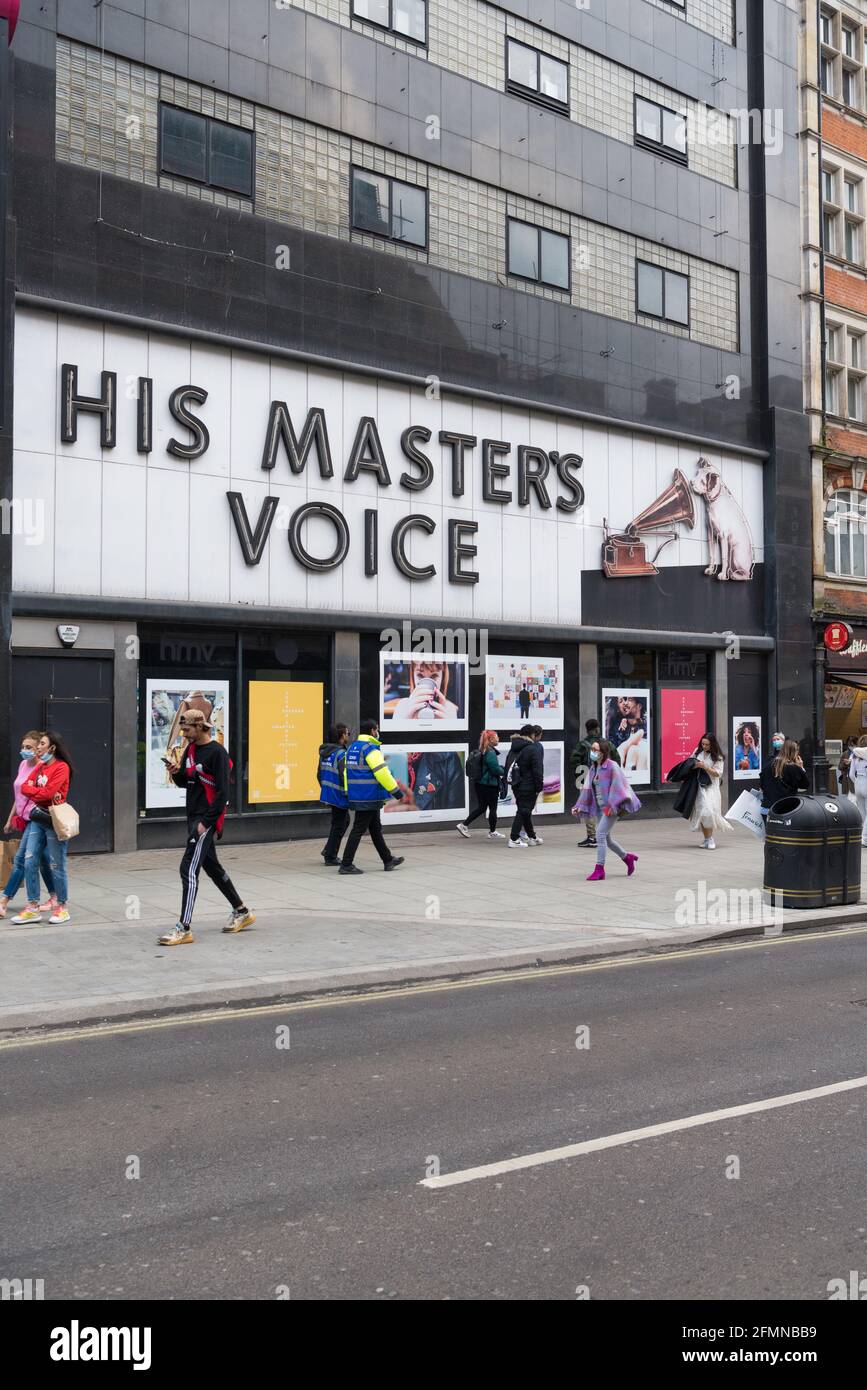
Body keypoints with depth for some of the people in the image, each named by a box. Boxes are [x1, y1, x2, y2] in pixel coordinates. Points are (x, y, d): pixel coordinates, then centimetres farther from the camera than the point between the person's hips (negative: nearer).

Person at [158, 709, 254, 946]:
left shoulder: (217, 752, -14)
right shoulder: (190, 749, 12)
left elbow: (222, 793, -17)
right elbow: (186, 783, 19)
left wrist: (206, 822, -20)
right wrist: (177, 773, -3)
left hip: (207, 819, -9)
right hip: (193, 817, 9)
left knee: (189, 869, -13)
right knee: (212, 867, 18)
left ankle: (184, 929, -13)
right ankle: (242, 912, 31)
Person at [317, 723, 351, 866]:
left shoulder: (324, 752, 8)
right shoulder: (341, 754, -18)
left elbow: (319, 774, 14)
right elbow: (344, 776, -23)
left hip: (327, 793, 9)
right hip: (339, 795, -9)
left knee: (345, 820, 23)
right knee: (339, 826, 4)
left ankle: (328, 850, 22)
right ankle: (330, 857, 10)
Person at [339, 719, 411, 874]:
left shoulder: (352, 748, 13)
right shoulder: (371, 749, -15)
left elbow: (346, 771, 14)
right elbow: (382, 773, -20)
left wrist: (348, 793, 17)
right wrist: (397, 791, -14)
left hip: (355, 796, 9)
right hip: (369, 797, -9)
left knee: (375, 829, 17)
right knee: (358, 830, -4)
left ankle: (388, 860, 27)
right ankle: (346, 865, -2)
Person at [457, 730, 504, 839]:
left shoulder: (482, 751, 10)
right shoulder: (491, 753, -19)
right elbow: (496, 769, -20)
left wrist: (501, 769, 15)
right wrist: (504, 772, -1)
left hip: (480, 784, 9)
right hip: (490, 784, -9)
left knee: (482, 807, 16)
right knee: (493, 808, 5)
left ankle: (464, 825, 13)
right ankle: (492, 832, 14)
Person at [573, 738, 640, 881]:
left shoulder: (611, 766, -13)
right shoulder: (593, 768, 10)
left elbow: (618, 786, -17)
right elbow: (587, 789, 13)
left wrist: (613, 805, -22)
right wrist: (579, 807, 7)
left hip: (612, 808, -8)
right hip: (600, 808, 8)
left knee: (600, 834, -15)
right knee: (607, 838, 15)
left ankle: (599, 869, -9)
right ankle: (627, 858, 37)